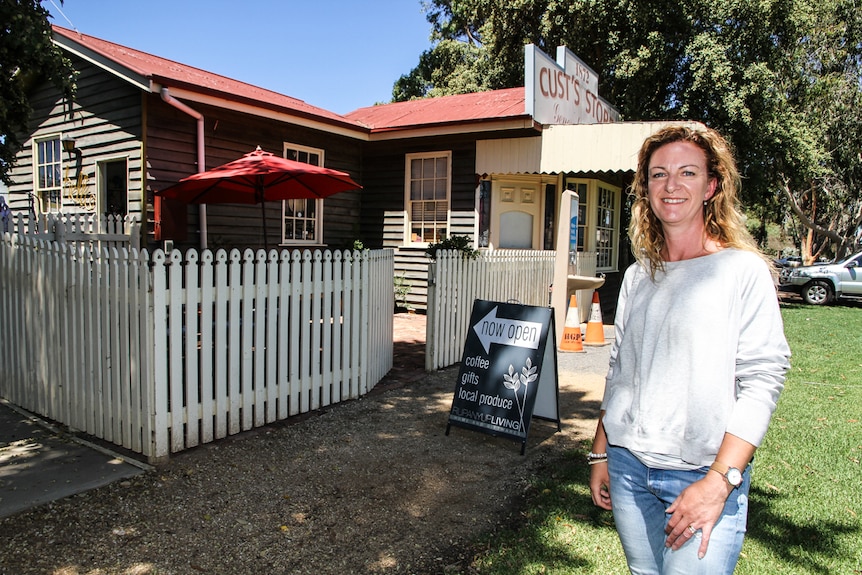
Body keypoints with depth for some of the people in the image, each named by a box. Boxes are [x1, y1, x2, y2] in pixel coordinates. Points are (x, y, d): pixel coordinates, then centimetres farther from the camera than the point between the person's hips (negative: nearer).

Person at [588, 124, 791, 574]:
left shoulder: (743, 270, -6)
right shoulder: (638, 276, 8)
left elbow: (762, 381, -11)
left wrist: (718, 482, -17)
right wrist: (600, 454, 12)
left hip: (703, 475, -4)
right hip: (627, 469, 4)